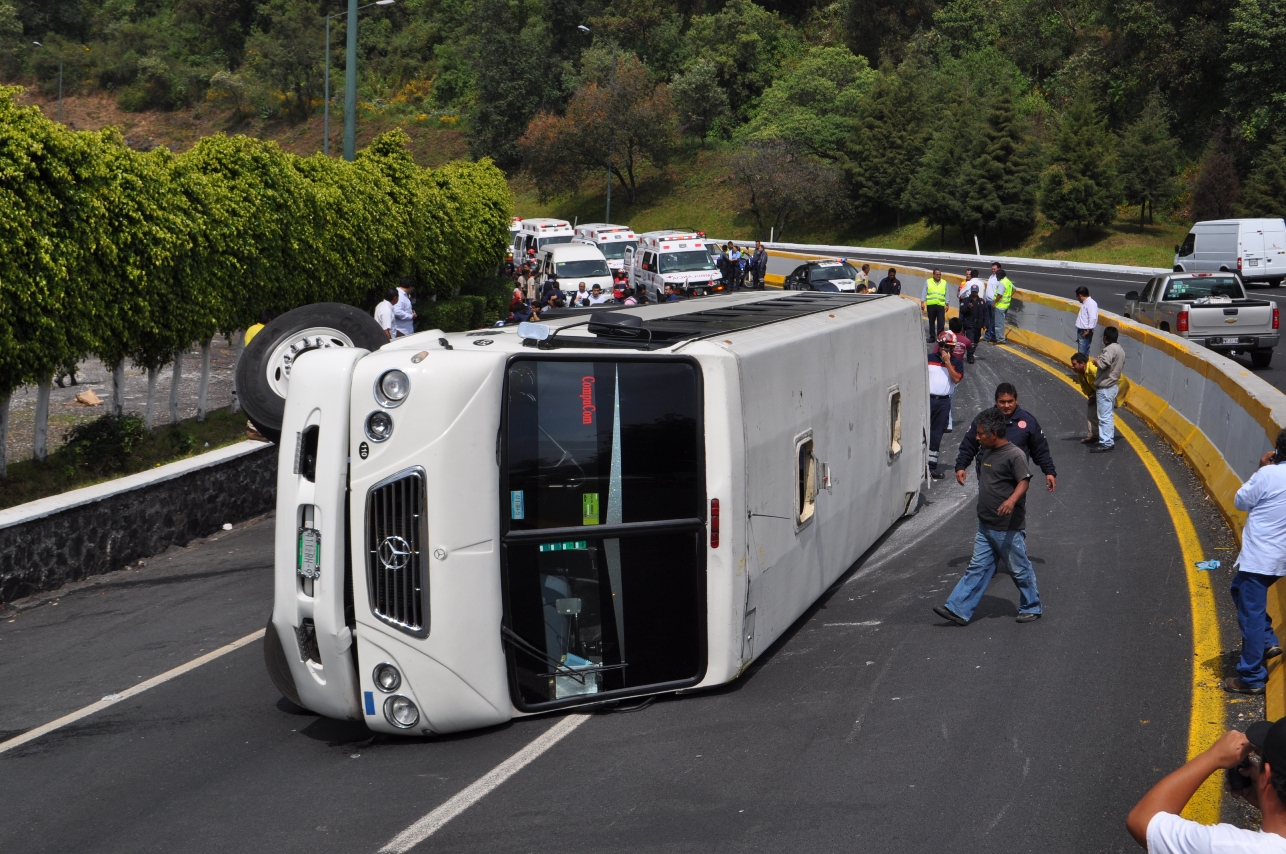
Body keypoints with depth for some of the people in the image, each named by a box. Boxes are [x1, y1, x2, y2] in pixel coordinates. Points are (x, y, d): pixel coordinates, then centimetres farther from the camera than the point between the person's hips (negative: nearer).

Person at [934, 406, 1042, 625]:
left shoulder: (1014, 455, -16)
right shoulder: (987, 453, 11)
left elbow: (1024, 481, -25)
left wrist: (1012, 500, -41)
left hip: (1009, 528, -8)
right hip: (985, 526, 8)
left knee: (1020, 570, 6)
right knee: (977, 568, 7)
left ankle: (1031, 608, 23)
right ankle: (958, 610, 5)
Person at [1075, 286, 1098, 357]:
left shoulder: (1091, 303, -14)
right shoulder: (1085, 303, 17)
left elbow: (1093, 318, -23)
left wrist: (1088, 330, -22)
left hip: (1085, 332, -10)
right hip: (1081, 331, 10)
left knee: (1083, 353, -11)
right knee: (1080, 352, 13)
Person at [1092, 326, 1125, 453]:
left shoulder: (1110, 349, -20)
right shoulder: (1119, 349, 12)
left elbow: (1102, 364, -33)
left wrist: (1095, 361, -11)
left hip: (1105, 388, -10)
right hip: (1113, 386, 10)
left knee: (1104, 416, -6)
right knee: (1108, 415, 18)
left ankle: (1105, 443, -5)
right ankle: (1110, 440, 23)